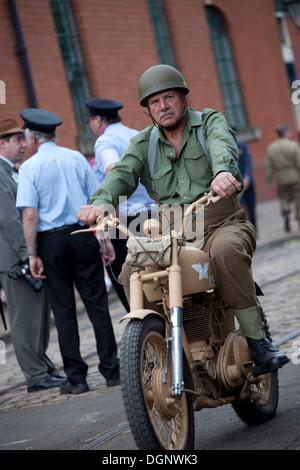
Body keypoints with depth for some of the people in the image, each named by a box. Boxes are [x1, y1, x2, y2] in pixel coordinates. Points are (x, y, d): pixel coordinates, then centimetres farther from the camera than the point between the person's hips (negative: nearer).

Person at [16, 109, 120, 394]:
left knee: (63, 310, 4)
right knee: (97, 304, 5)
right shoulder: (76, 158, 6)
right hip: (83, 236, 2)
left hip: (51, 242, -2)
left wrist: (33, 255, -8)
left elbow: (30, 215, -11)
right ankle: (111, 370, 4)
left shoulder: (29, 167, -4)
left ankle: (76, 378, 6)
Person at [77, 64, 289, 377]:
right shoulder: (143, 144, 15)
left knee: (225, 250, -37)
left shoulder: (209, 122, 6)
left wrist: (223, 171, -44)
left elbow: (222, 146, -18)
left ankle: (257, 341, -28)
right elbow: (122, 173, -4)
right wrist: (101, 201, -29)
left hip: (222, 224, -3)